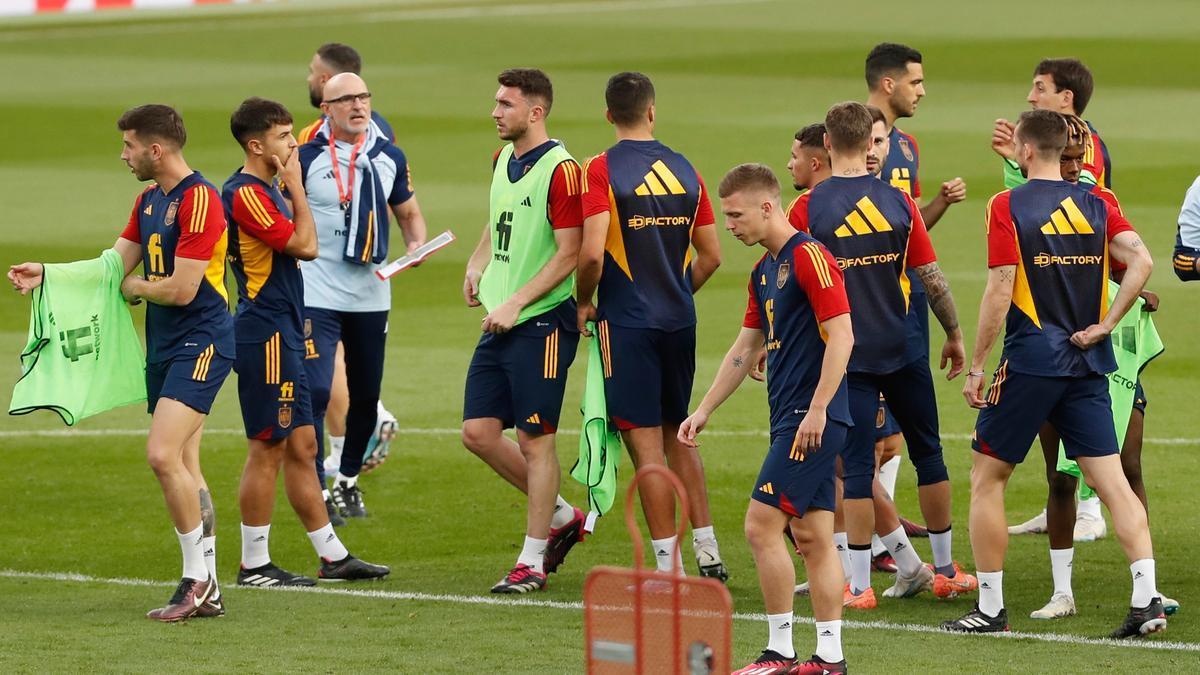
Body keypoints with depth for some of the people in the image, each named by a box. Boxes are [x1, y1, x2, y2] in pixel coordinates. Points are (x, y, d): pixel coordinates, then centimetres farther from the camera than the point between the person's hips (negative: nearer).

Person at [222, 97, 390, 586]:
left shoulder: (264, 192, 16)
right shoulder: (246, 194, -16)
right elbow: (306, 245, -18)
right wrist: (296, 187, -11)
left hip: (282, 334, 10)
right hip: (265, 336, -10)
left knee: (301, 446, 12)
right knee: (268, 449, -5)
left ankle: (333, 556, 16)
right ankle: (254, 565, 1)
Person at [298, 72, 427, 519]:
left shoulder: (390, 158, 6)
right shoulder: (306, 157, -6)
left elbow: (409, 215, 18)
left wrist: (417, 245, -3)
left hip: (372, 295, 5)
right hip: (317, 295, -5)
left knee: (366, 395, 13)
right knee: (314, 393, -13)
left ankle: (347, 481, 33)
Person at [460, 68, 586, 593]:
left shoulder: (561, 170, -15)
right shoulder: (502, 160, 12)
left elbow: (568, 254, -17)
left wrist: (515, 305, -20)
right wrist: (477, 265, 12)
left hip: (541, 321, -9)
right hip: (499, 321, 9)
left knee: (535, 440, -3)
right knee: (478, 433, 7)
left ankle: (532, 562, 5)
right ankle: (561, 517, 24)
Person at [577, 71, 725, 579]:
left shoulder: (602, 170, -10)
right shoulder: (684, 170, 5)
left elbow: (592, 252, -20)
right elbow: (711, 255, 9)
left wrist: (584, 303, -3)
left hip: (627, 323, -5)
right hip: (679, 321, 5)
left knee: (646, 444, -2)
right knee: (677, 437, 18)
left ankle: (668, 566, -1)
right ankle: (707, 553, 17)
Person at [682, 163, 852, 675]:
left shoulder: (808, 257, -13)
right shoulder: (764, 271, 17)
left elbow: (841, 336, -18)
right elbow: (745, 348, 25)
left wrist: (817, 410, -21)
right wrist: (703, 411, 24)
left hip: (811, 420, -9)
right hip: (792, 420, 9)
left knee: (762, 526, -9)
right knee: (812, 536, 8)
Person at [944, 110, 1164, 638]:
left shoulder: (1007, 206, -7)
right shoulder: (1096, 205, 7)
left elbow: (1000, 291, -12)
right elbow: (1140, 261, -7)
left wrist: (976, 367, -7)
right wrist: (1104, 325, -2)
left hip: (1030, 362, -4)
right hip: (1087, 363, 4)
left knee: (987, 477, 8)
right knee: (1111, 479, 3)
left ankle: (990, 607, 8)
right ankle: (1146, 598, -8)